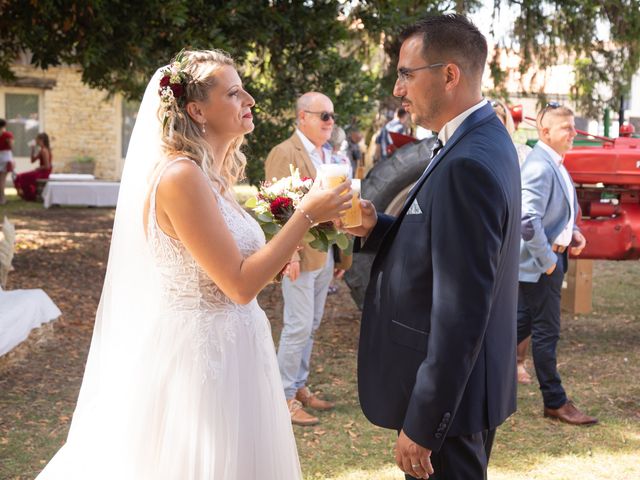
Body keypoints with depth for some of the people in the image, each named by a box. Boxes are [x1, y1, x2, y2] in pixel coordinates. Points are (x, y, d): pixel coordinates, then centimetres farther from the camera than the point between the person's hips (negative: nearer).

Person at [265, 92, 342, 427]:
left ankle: (300, 387, 27)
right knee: (298, 327, -4)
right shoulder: (285, 154, -11)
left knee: (311, 326, 15)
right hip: (300, 257, -8)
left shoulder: (327, 156, 14)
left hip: (325, 256, 8)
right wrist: (290, 254, -21)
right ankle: (285, 397, 7)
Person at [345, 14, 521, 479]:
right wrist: (375, 228, -5)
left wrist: (421, 424, -22)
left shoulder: (469, 165, -25)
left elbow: (462, 312, -26)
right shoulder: (481, 140, 6)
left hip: (447, 393, -10)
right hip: (457, 384, 10)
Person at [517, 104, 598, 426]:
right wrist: (548, 260, -21)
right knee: (546, 332, 1)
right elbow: (527, 220, -29)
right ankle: (555, 402, 12)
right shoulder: (540, 167, -21)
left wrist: (572, 232, 5)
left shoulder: (554, 165, 12)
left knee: (523, 324, 18)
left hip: (548, 261, 10)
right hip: (539, 265, -10)